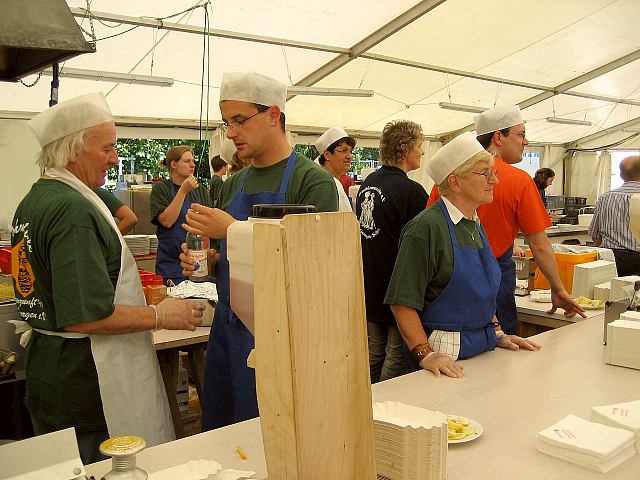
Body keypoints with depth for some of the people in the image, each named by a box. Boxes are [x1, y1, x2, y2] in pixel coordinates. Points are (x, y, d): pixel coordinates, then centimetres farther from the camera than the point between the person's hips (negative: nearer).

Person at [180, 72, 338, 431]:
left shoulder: (313, 180, -11)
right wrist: (204, 262, -2)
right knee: (217, 440, 18)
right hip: (226, 327, 7)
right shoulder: (234, 184, 10)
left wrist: (234, 231, -21)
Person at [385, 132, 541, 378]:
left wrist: (498, 334, 11)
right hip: (444, 354, -8)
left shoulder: (475, 226, 11)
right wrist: (426, 354, -25)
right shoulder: (427, 227, -17)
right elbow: (402, 302, -20)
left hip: (483, 348, 8)